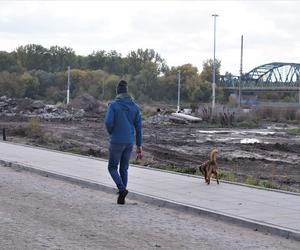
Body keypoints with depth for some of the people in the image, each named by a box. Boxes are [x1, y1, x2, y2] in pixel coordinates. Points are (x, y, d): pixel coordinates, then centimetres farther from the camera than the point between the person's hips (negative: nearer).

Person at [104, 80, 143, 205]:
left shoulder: (113, 105, -9)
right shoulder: (135, 106, 4)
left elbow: (108, 122, -21)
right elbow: (138, 127, 4)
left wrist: (111, 133, 2)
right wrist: (139, 146, 8)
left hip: (116, 142, -4)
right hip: (129, 142, 4)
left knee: (112, 168, 10)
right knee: (124, 168, 16)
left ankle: (122, 189, -13)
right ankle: (122, 197, 15)